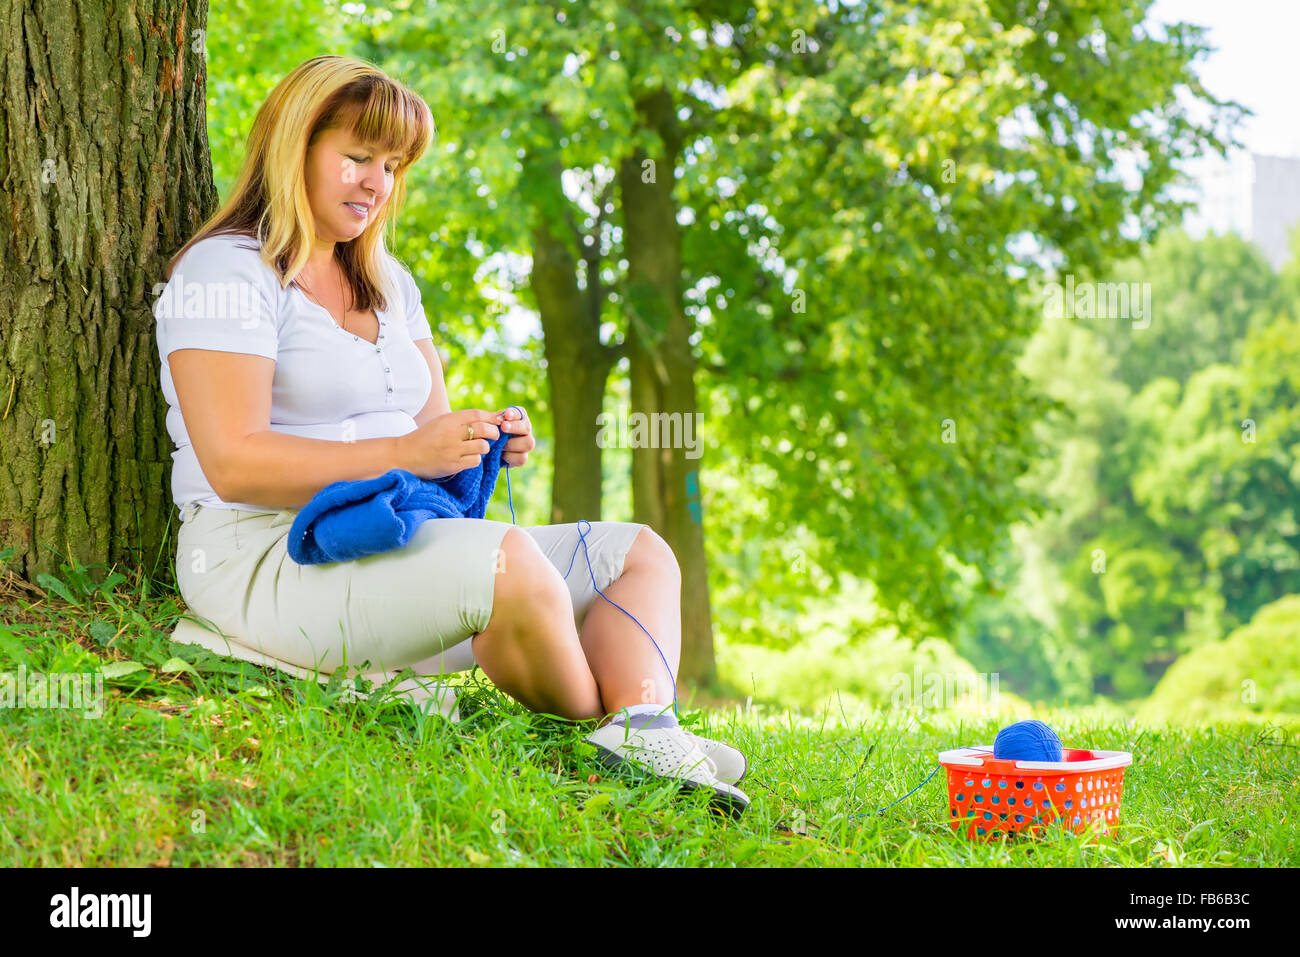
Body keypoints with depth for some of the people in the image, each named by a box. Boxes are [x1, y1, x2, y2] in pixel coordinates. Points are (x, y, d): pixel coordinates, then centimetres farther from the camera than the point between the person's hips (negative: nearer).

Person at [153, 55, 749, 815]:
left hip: (393, 547, 9)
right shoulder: (227, 272, -6)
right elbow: (233, 464, -17)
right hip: (268, 559, -9)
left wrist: (489, 442, -6)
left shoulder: (390, 283, 21)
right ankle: (592, 737, -14)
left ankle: (643, 722, -26)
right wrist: (403, 455, -23)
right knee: (509, 560, -35)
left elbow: (432, 429, 19)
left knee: (642, 552, 1)